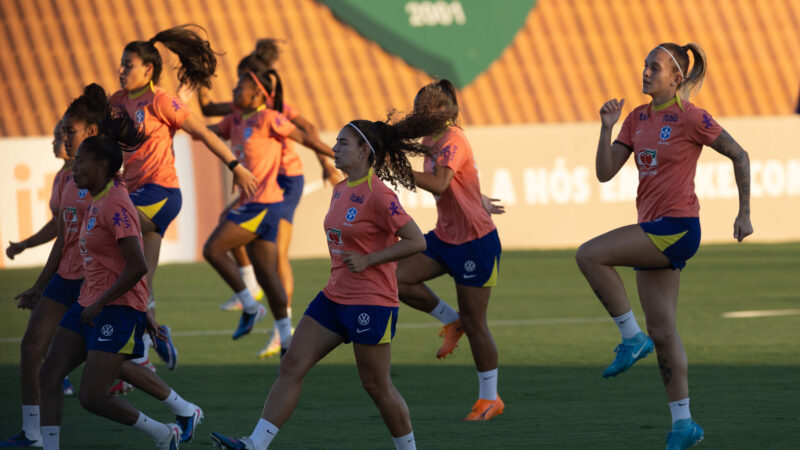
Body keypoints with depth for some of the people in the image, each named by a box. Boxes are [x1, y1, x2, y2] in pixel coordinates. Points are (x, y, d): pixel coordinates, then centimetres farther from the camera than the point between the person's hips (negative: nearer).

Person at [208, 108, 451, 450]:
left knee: (376, 386, 0)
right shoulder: (341, 191, 11)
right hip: (335, 297, 9)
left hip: (371, 303, -9)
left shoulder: (377, 195, -15)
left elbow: (417, 242, -17)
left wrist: (368, 261, -18)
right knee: (291, 366, -1)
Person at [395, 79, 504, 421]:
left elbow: (439, 184, -35)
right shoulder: (436, 143, 8)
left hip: (475, 242, -9)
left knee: (474, 323, -1)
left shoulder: (452, 140, -20)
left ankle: (490, 398, 13)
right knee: (397, 278, -9)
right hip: (445, 237, 9)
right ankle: (449, 320, 12)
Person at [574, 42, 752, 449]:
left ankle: (631, 338, -9)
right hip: (653, 232, 8)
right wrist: (606, 128, -6)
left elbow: (739, 156, -2)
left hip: (677, 228, -8)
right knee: (661, 330, 7)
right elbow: (605, 173, 7)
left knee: (590, 255, -20)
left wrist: (744, 214, -1)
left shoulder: (690, 118, -9)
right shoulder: (637, 118, 11)